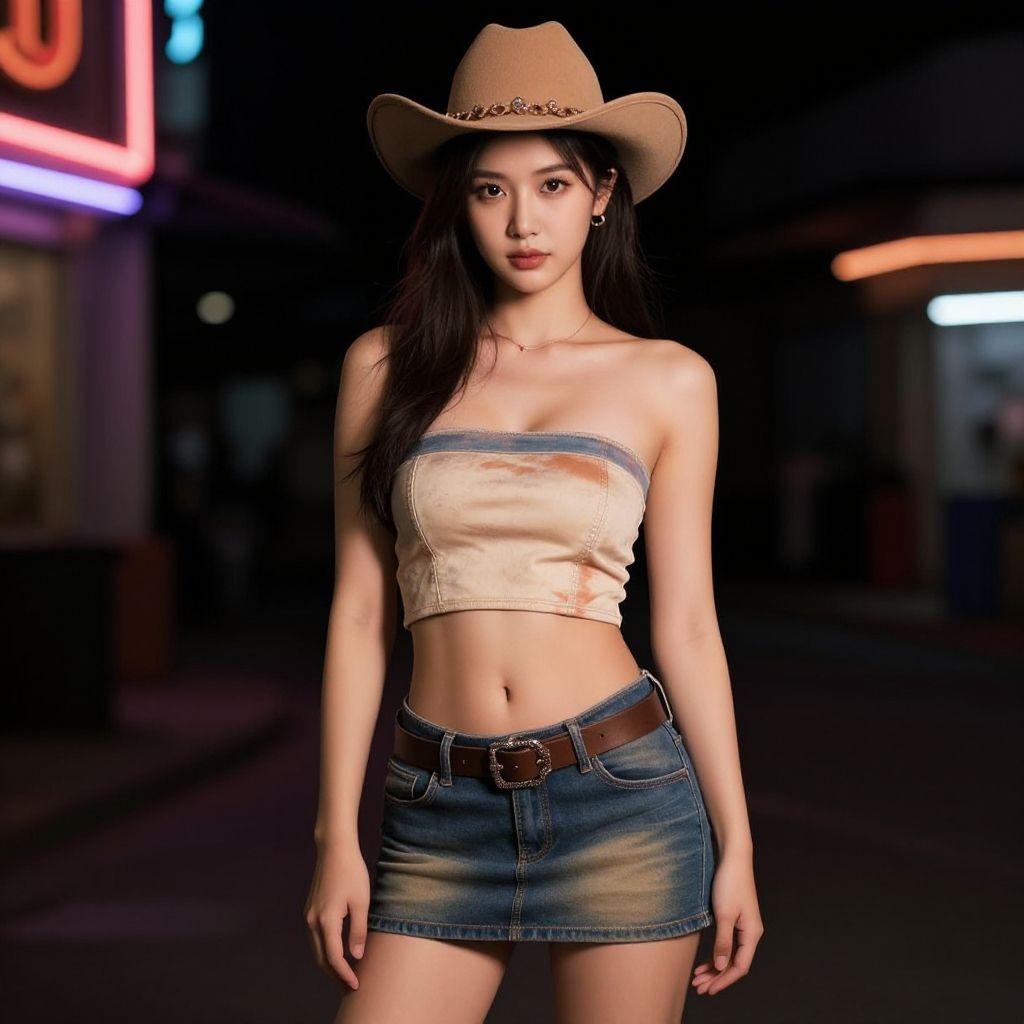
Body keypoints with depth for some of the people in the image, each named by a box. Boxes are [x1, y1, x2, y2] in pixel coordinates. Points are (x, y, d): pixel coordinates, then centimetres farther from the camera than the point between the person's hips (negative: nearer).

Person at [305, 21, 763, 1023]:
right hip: (440, 814, 1)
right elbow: (359, 612, 5)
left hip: (622, 796, -1)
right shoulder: (387, 366, 5)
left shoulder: (668, 381, 3)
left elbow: (686, 626, 5)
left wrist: (735, 846, 3)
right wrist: (336, 837, 2)